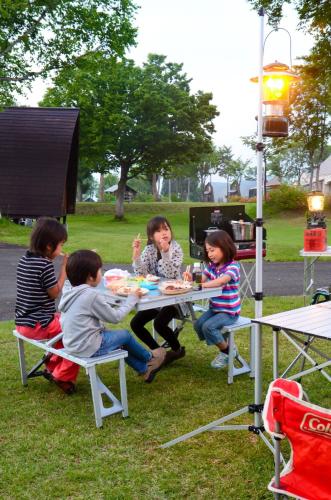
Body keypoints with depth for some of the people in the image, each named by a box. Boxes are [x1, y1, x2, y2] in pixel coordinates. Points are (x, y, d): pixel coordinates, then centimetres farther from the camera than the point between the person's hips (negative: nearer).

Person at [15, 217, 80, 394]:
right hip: (38, 325, -9)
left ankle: (52, 367, 30)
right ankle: (63, 377, 9)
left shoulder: (25, 259, 6)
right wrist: (64, 268, -9)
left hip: (23, 322, 10)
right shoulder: (45, 265, -21)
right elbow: (55, 292, -13)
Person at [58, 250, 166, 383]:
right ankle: (149, 358, 38)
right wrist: (132, 298, -2)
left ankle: (144, 369, 34)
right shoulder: (91, 295, -22)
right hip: (89, 348, -8)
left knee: (119, 339, 23)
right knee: (125, 335, 12)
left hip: (72, 345, 8)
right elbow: (115, 317, -13)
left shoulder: (69, 292, 3)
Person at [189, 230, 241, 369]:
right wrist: (192, 279, -21)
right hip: (214, 308, 7)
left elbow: (221, 281, -33)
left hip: (229, 311, -7)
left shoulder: (232, 266, -16)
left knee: (208, 326, -23)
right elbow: (202, 279, 0)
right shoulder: (211, 266, 7)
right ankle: (224, 347, 11)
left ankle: (227, 351, 4)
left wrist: (202, 285, -37)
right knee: (198, 325, -11)